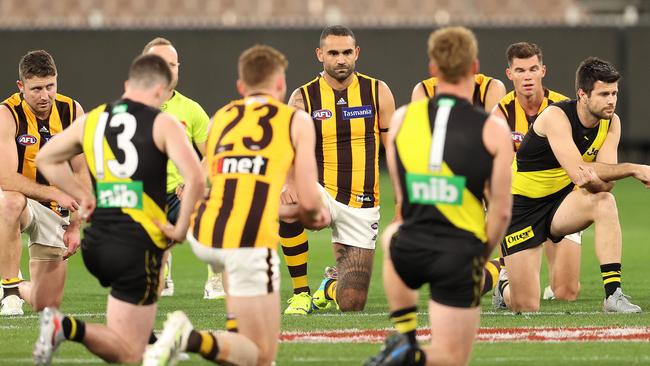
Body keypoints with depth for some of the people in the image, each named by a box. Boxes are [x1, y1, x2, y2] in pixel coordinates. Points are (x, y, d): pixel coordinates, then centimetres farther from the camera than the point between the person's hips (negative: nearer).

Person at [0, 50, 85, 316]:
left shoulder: (72, 112, -6)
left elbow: (81, 173, 0)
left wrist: (74, 226, -5)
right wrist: (55, 193, -34)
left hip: (54, 212, 3)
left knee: (47, 305, -2)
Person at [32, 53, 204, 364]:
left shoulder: (91, 120, 11)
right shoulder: (163, 124, -5)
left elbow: (45, 159, 26)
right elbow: (195, 178, -18)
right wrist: (181, 229, -7)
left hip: (94, 244, 7)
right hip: (139, 244, -7)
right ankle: (68, 327, -27)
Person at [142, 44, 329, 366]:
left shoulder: (220, 118, 22)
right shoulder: (296, 120, 10)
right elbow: (309, 201, 5)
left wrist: (286, 212, 39)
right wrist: (313, 215, 29)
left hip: (203, 234, 6)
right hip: (250, 241, -6)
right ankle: (192, 339, -25)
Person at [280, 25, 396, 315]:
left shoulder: (377, 92, 2)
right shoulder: (304, 98, -1)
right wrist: (289, 182, -27)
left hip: (362, 208, 1)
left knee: (351, 303, -6)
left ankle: (332, 283, 34)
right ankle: (301, 292, -17)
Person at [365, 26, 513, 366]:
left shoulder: (401, 119, 2)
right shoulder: (494, 130, -7)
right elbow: (501, 211, -4)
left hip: (409, 250, 3)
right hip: (460, 256, -3)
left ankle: (402, 337, 26)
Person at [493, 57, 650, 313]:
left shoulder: (611, 123, -7)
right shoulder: (556, 116, -24)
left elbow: (606, 182, -16)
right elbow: (577, 171, -35)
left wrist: (592, 179, -40)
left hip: (560, 201, 5)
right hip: (521, 205, -5)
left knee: (604, 202, -30)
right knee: (526, 307, -9)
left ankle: (613, 294, -28)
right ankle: (505, 285, 31)